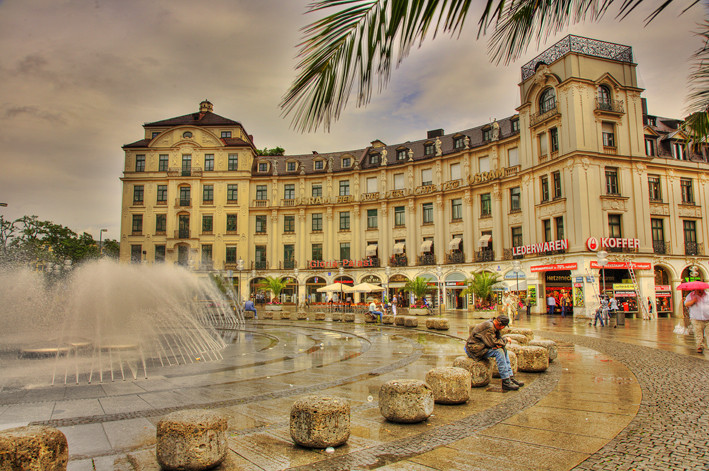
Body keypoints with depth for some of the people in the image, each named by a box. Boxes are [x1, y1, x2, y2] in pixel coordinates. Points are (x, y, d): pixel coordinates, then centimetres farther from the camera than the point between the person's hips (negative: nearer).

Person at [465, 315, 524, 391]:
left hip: (483, 346, 10)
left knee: (503, 350, 4)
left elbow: (499, 338, 10)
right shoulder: (488, 327, -23)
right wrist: (506, 340, -10)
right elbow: (493, 343, -25)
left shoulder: (494, 326, 9)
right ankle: (506, 382, -19)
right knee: (498, 351, -22)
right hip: (474, 350, -10)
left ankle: (511, 378, 4)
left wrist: (500, 344, -15)